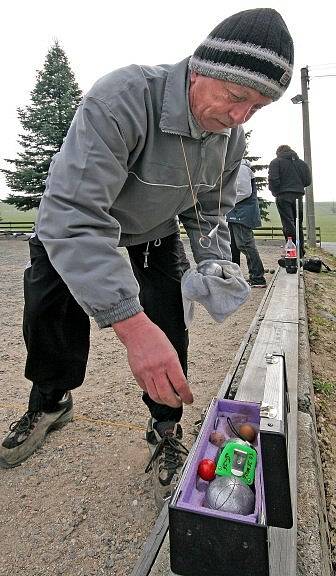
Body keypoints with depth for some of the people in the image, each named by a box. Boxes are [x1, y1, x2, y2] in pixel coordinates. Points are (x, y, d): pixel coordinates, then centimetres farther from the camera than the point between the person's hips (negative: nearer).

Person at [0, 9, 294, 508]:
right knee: (48, 311, -1)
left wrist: (216, 263, -21)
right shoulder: (121, 98, -38)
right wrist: (132, 324, -54)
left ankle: (167, 430, 13)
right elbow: (73, 217, -46)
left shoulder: (231, 138, -16)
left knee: (167, 327, -9)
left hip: (155, 230, 3)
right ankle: (51, 402, 29)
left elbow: (210, 209, 0)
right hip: (75, 218, -2)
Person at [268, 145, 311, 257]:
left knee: (288, 224, -8)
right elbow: (308, 181, 12)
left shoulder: (276, 162, 2)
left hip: (284, 196, -5)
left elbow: (273, 179, -9)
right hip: (298, 196, 5)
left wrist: (275, 192, 7)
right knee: (298, 225, 12)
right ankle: (300, 254, 15)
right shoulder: (301, 163, 16)